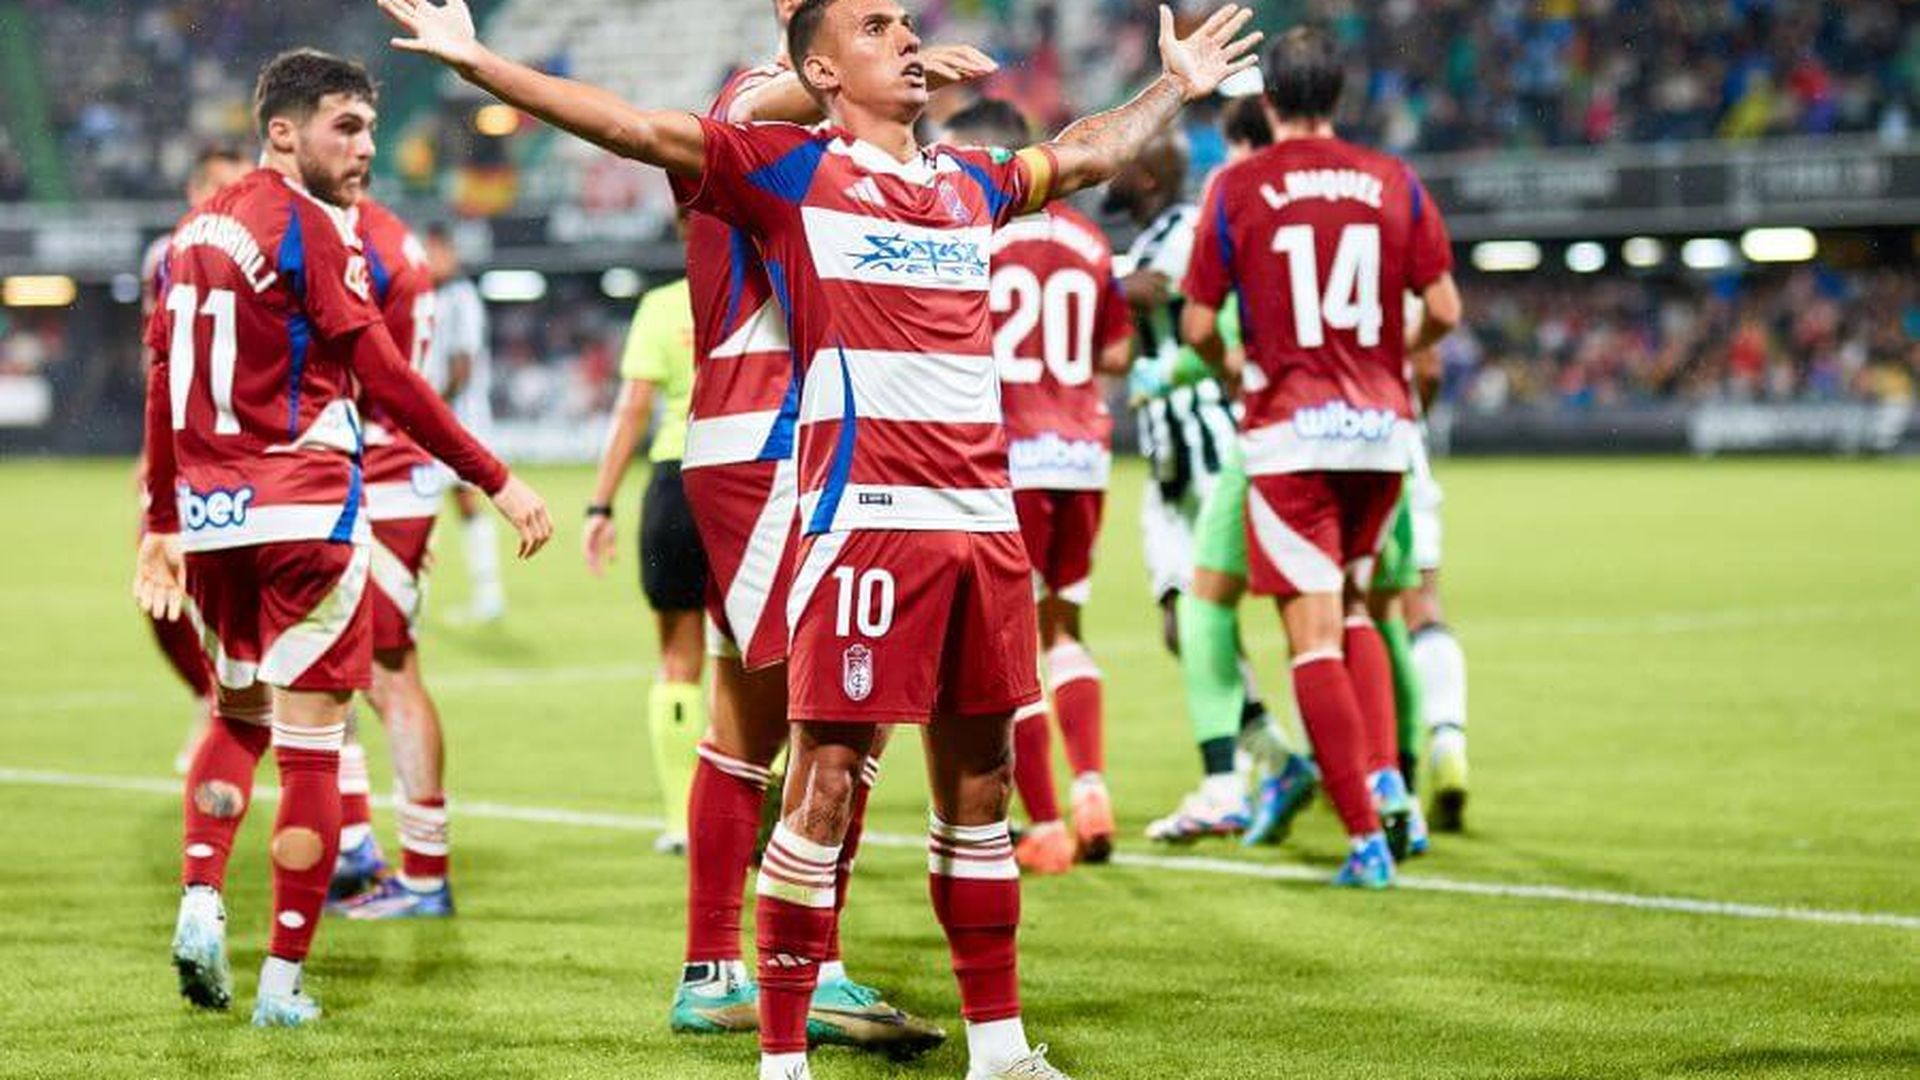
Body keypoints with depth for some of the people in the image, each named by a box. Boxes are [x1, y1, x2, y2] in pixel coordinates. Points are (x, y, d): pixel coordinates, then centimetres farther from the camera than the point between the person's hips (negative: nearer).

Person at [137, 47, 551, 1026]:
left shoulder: (195, 230, 12)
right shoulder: (310, 230, -10)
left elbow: (163, 385, 17)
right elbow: (385, 380, -14)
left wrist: (164, 525, 25)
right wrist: (496, 480, -10)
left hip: (210, 514, 7)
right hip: (302, 513, -7)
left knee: (237, 715, 24)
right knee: (309, 747, 0)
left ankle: (201, 901, 7)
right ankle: (283, 982, 2)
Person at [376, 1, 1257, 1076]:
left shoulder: (972, 181, 19)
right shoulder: (787, 169, 2)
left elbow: (1084, 152, 39)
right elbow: (633, 127, -4)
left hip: (984, 520, 6)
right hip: (865, 515, -6)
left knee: (981, 781, 11)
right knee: (826, 779, -7)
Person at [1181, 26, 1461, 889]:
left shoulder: (1237, 189, -2)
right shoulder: (1392, 183, 5)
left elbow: (1198, 326, 0)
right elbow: (1443, 310, 5)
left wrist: (1231, 369, 21)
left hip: (1290, 433, -3)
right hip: (1382, 428, 3)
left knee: (1314, 637, -1)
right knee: (1352, 608, 23)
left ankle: (1365, 834, -6)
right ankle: (1384, 774, 4)